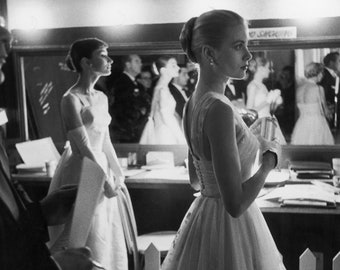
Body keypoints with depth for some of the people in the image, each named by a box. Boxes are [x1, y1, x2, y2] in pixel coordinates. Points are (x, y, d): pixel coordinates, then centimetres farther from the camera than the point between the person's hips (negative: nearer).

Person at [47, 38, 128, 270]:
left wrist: (118, 174, 8)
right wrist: (106, 182, -13)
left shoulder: (102, 98, 8)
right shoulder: (71, 99, -16)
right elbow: (84, 147, -17)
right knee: (82, 244, 3)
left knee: (107, 238, 16)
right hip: (80, 174, -8)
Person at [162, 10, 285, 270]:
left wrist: (249, 140, 17)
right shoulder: (218, 109, -25)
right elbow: (236, 204, -26)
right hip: (229, 227, -8)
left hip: (203, 216, 9)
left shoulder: (194, 102, 2)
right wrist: (270, 157, -12)